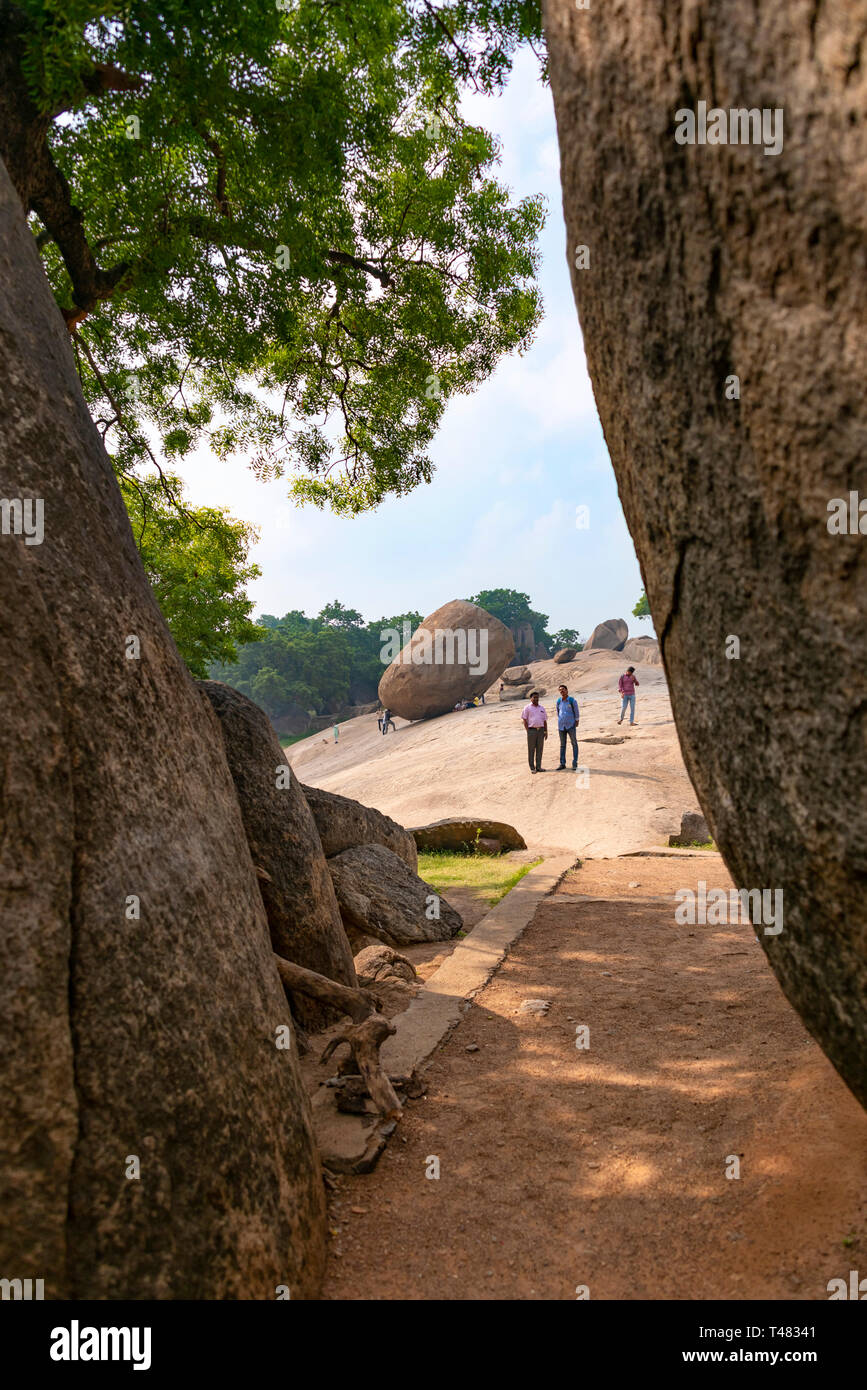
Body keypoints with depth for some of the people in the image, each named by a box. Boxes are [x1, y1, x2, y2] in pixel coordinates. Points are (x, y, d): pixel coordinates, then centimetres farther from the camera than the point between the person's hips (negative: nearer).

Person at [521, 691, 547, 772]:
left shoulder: (542, 708, 15)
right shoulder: (527, 708, 1)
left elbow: (545, 720, 16)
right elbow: (524, 720, -2)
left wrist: (546, 731, 9)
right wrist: (528, 731, -9)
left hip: (541, 730, 4)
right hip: (531, 730, -4)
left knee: (539, 749, 5)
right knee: (531, 750, 0)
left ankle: (538, 767, 11)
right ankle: (532, 768, 4)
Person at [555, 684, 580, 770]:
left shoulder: (572, 700, -7)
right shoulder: (559, 701, 4)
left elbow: (576, 712, 0)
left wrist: (576, 722, 3)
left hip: (571, 726, -4)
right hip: (561, 726, 4)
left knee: (574, 744, 2)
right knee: (562, 745, 7)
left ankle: (575, 763, 7)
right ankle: (562, 764, 12)